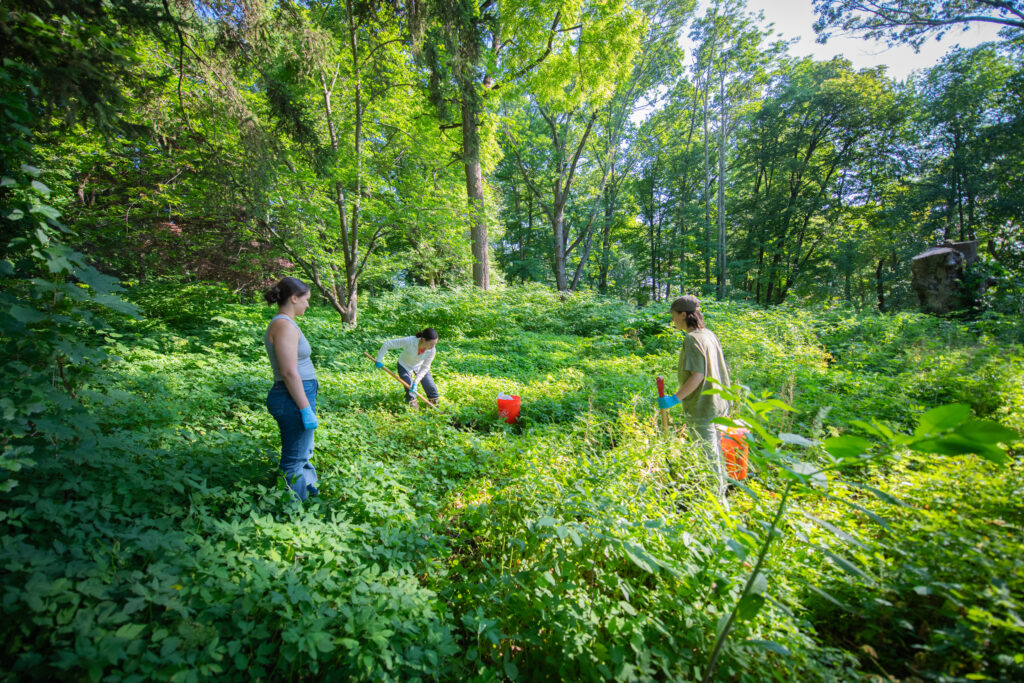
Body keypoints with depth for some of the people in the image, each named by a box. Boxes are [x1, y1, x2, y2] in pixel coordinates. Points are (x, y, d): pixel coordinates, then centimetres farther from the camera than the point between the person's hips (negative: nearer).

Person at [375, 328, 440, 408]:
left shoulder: (431, 351, -29)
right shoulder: (409, 341, -39)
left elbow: (425, 368, -19)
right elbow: (388, 344, -28)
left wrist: (415, 382, -26)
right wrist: (379, 360, -19)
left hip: (419, 366, 2)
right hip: (405, 366, -2)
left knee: (432, 388, -3)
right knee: (409, 389, -14)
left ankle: (434, 401, 26)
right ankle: (412, 402, 15)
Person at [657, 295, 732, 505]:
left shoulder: (693, 339, -18)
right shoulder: (709, 334, 8)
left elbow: (697, 376, -23)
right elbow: (717, 371, 13)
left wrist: (675, 399, -21)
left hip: (702, 408, -9)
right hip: (718, 403, 9)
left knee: (708, 456, 2)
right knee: (715, 451, 20)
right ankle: (721, 494, 34)